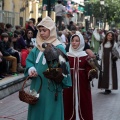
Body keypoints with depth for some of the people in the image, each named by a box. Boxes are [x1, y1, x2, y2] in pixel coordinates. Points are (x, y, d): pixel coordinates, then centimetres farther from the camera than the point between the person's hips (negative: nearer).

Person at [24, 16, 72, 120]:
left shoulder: (59, 48, -9)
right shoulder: (37, 47, 9)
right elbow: (29, 60, 12)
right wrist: (31, 69, -7)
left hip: (51, 87, -6)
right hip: (37, 86, 6)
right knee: (37, 111, 13)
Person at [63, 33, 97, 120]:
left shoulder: (85, 56, 2)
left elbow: (88, 70, -3)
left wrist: (91, 73, -23)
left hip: (82, 85, -1)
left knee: (83, 104, 1)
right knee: (69, 105, 2)